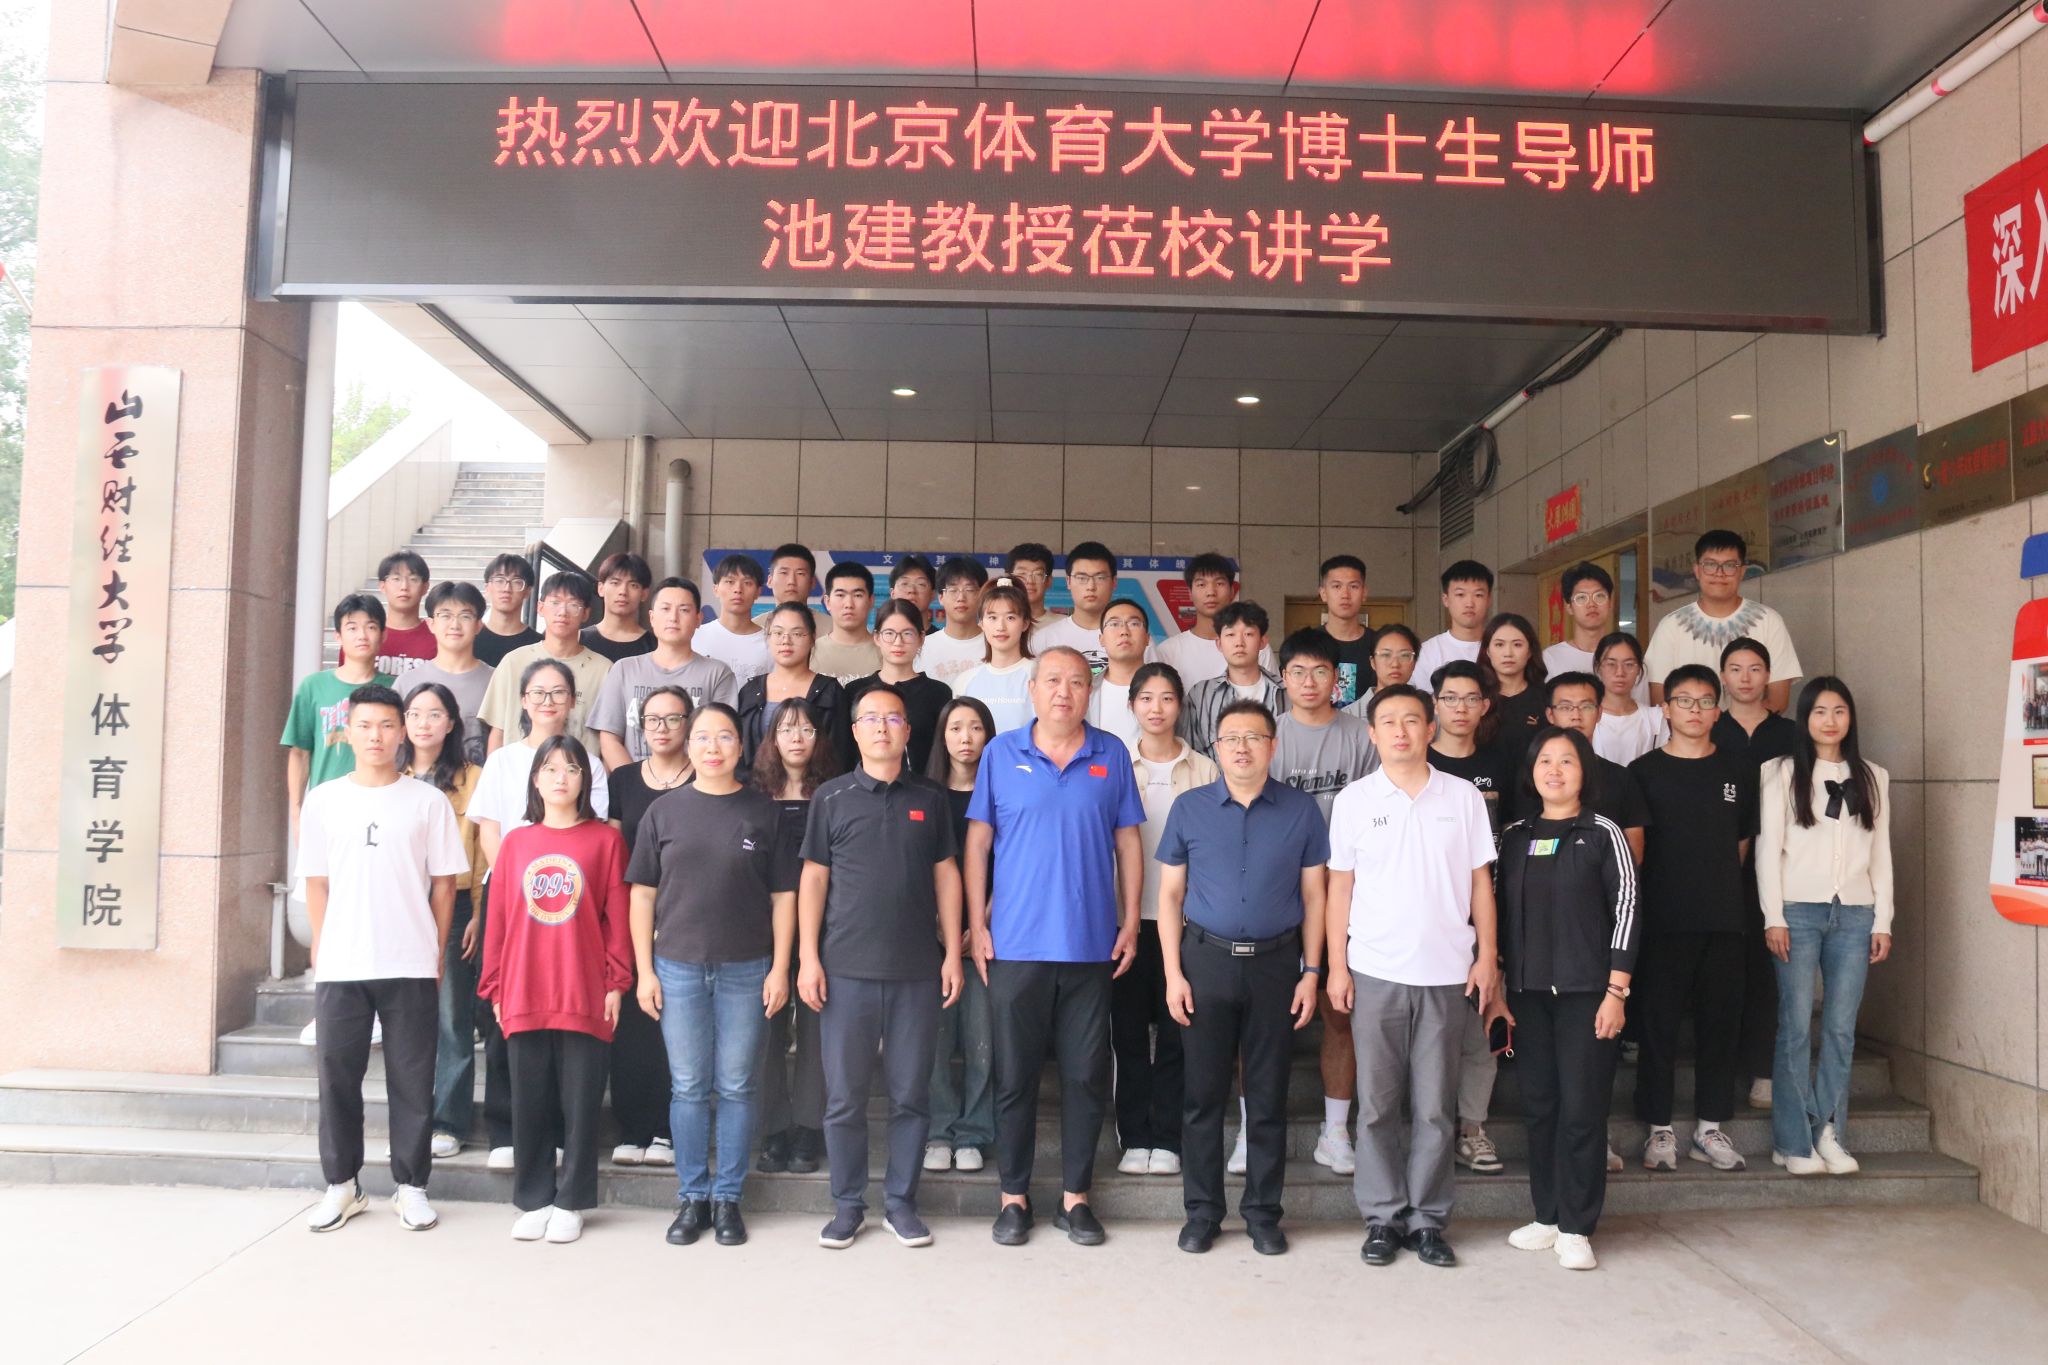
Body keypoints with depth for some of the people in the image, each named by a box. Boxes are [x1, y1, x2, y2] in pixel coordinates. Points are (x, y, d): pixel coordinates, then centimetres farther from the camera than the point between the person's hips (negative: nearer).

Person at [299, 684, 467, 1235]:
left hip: (410, 967, -1)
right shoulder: (323, 800, 6)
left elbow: (443, 883, 4)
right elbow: (316, 883, 8)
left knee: (412, 1081, 5)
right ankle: (342, 1185, 23)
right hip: (339, 967, 2)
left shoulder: (427, 801, 1)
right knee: (337, 1077, 8)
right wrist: (321, 953, 3)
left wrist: (436, 953, 1)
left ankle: (410, 1186, 17)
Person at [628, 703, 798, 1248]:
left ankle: (728, 1198, 18)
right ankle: (692, 1197, 20)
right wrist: (644, 971, 0)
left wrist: (779, 969, -3)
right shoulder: (664, 812, 4)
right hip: (678, 968, 1)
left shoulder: (763, 812, 2)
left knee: (737, 1087, 6)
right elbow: (643, 895, 5)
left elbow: (783, 895, 2)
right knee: (688, 1088, 7)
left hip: (746, 971, -1)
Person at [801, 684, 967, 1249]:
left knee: (911, 1094, 7)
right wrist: (808, 958, -3)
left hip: (916, 970, 1)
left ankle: (901, 1202, 21)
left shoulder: (930, 798, 7)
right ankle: (847, 1206, 19)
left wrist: (952, 953, 3)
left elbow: (946, 876, 9)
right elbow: (813, 878, 4)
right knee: (844, 1096, 5)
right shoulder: (832, 797, 4)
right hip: (846, 970, -1)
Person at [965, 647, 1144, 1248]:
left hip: (1092, 944, 1)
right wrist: (977, 925, -2)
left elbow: (1128, 842, 7)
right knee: (1015, 1074, 7)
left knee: (1087, 1075, 7)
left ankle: (1075, 1196, 21)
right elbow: (978, 843, 3)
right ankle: (1014, 1195, 20)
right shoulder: (1001, 753, 2)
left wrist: (1130, 922, 2)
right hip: (1015, 944, -1)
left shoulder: (1111, 755, 4)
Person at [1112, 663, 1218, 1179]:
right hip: (1127, 914, 0)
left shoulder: (1205, 771, 5)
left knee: (1175, 1030, 3)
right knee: (1129, 1030, 4)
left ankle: (1167, 1140, 14)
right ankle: (1134, 1139, 15)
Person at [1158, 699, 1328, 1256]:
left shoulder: (1302, 810, 1)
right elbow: (1170, 894, 4)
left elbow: (1314, 895, 5)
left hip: (1276, 964, 0)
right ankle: (1202, 1211, 19)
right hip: (1206, 961, 0)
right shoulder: (1189, 808, 2)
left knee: (1268, 1096, 8)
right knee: (1203, 1092, 6)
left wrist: (1311, 972, -1)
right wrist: (1173, 973, -3)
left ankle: (1263, 1212, 21)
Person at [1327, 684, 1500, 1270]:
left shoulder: (1464, 797, 5)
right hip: (1374, 972, 0)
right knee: (1377, 1104, 5)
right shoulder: (1354, 800, 3)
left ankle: (1428, 1219, 17)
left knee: (1435, 1107, 5)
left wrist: (1487, 956, 1)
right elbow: (1340, 886, 4)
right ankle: (1384, 1217, 16)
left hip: (1447, 973, 0)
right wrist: (1336, 966, -1)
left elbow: (1480, 881, 8)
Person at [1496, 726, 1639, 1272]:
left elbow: (1625, 910, -4)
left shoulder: (1602, 834, -1)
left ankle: (1576, 1228, 8)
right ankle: (1546, 1217, 20)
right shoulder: (1514, 836, 9)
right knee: (1539, 1106, 8)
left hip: (1587, 992, -3)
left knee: (1582, 1109, -2)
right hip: (1527, 993, 3)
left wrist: (1615, 991, -10)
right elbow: (1500, 913, 11)